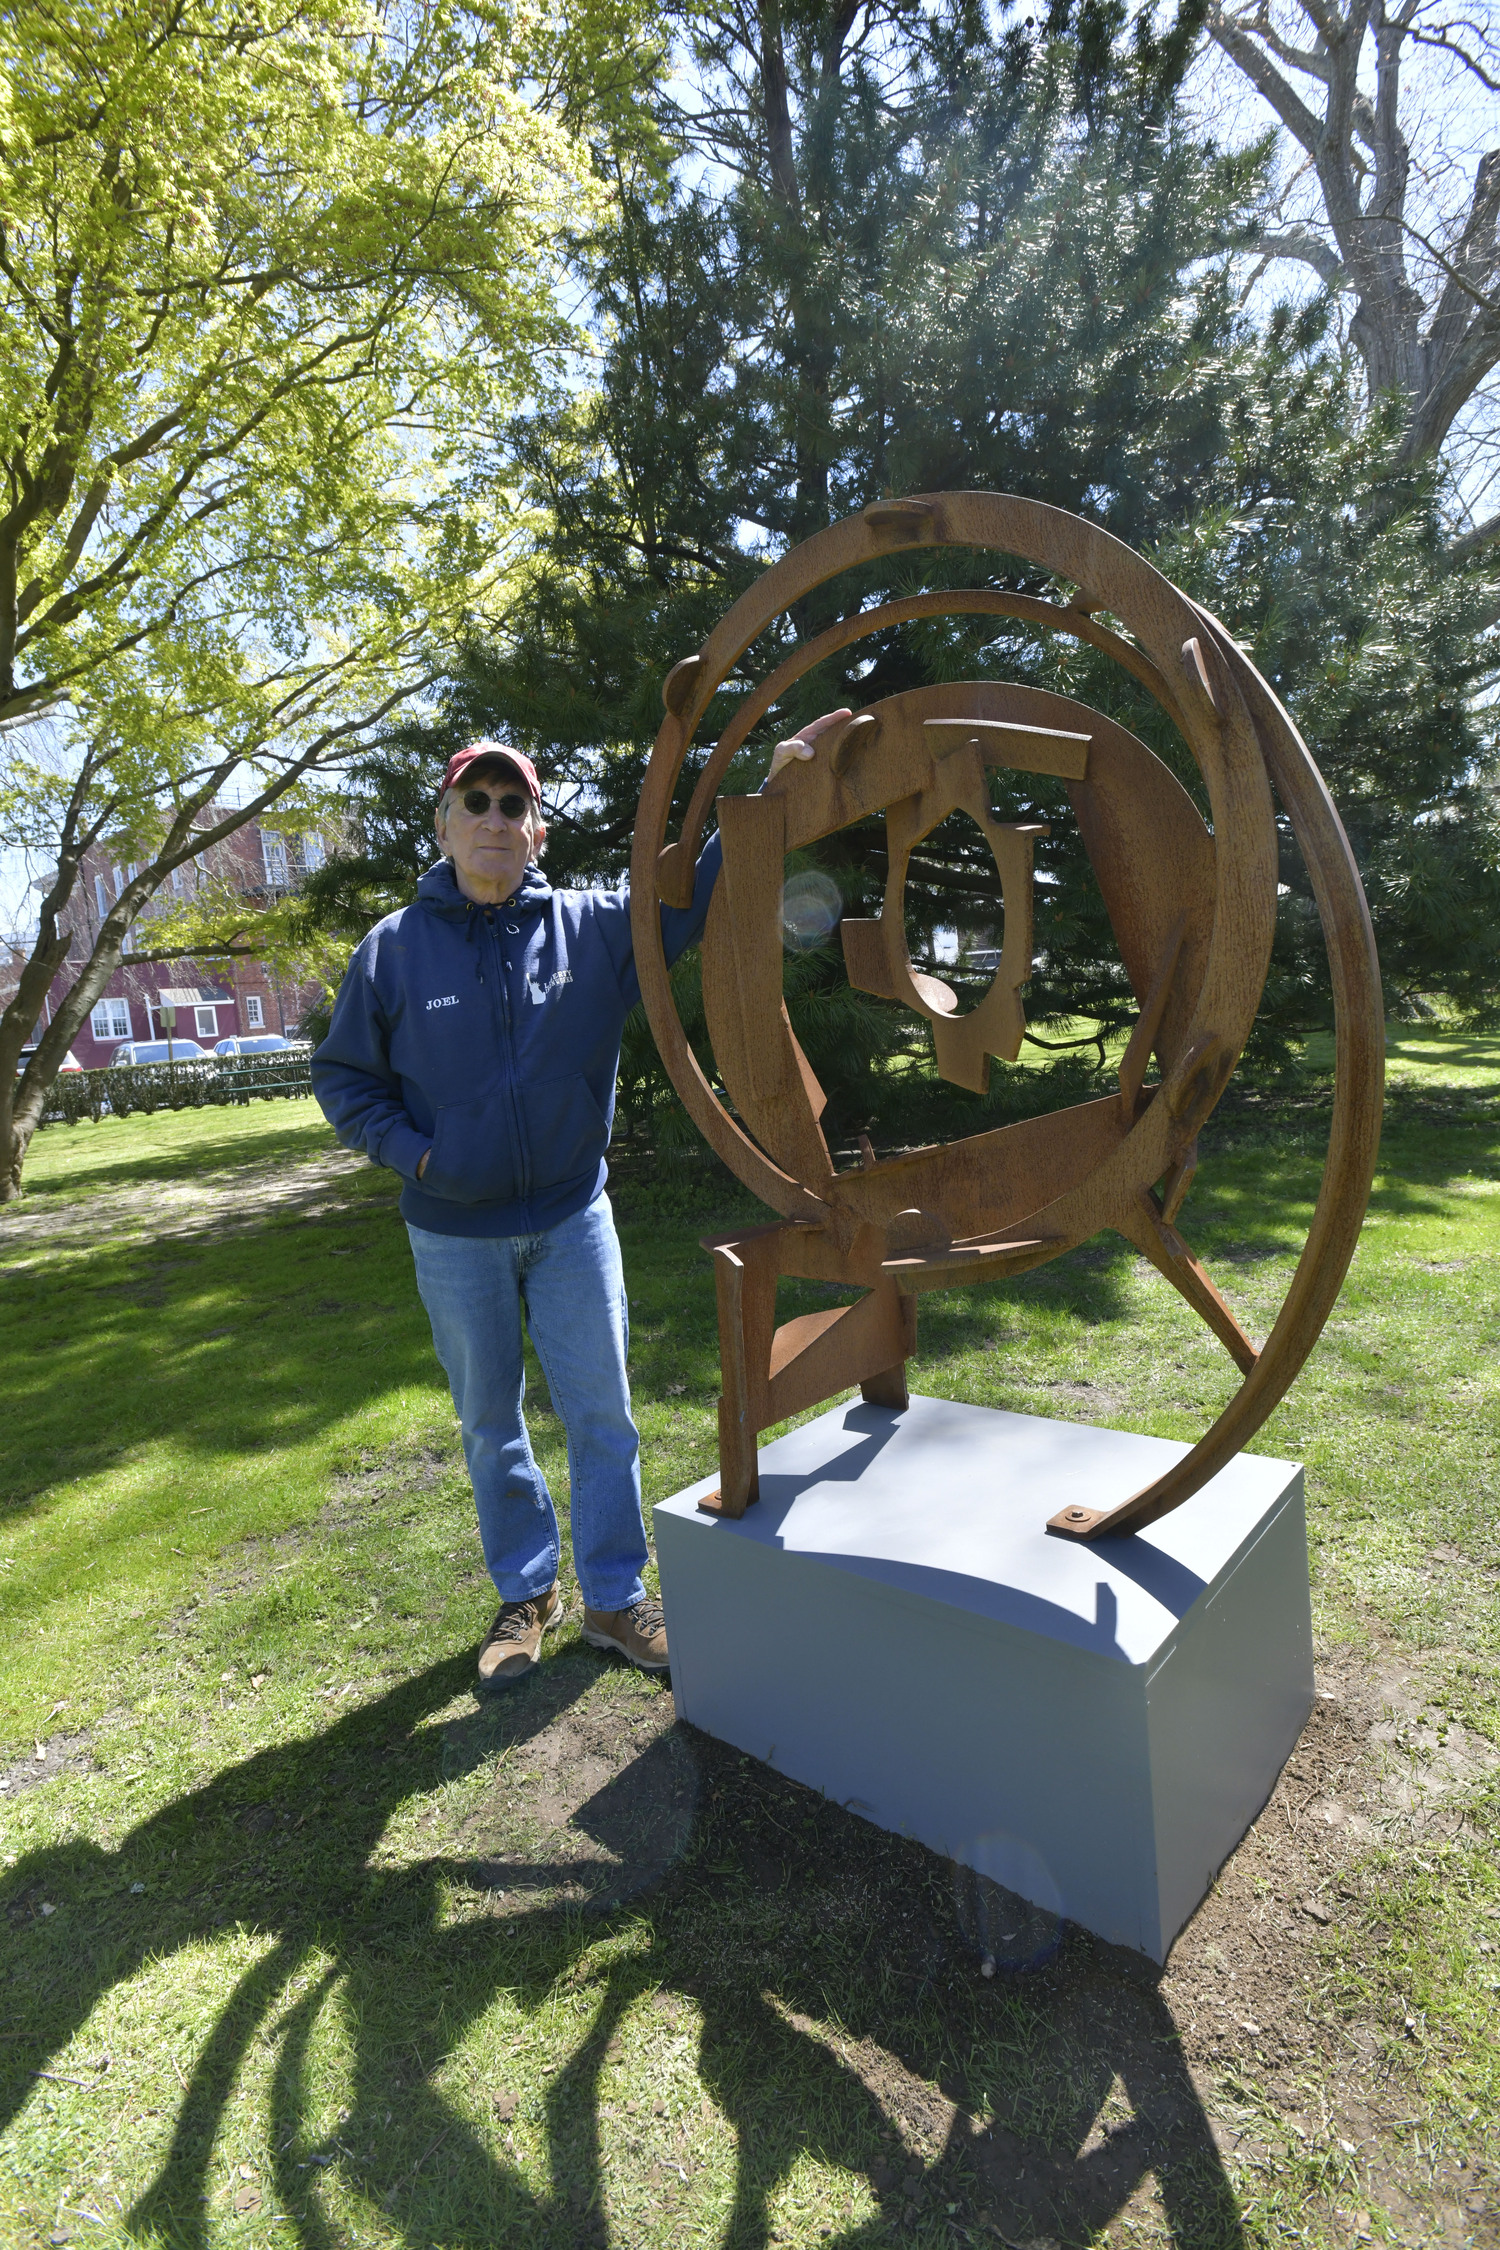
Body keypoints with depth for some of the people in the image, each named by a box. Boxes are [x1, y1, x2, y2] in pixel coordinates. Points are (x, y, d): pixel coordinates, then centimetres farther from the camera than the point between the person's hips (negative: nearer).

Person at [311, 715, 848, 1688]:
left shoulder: (591, 926, -3)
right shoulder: (395, 947, -3)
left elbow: (696, 892, -8)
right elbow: (343, 1077, 4)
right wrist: (412, 1151, -11)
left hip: (573, 1220, 0)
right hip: (455, 1236, 1)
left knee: (602, 1413, 8)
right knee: (491, 1421, 14)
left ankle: (617, 1597, 27)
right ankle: (528, 1591, 35)